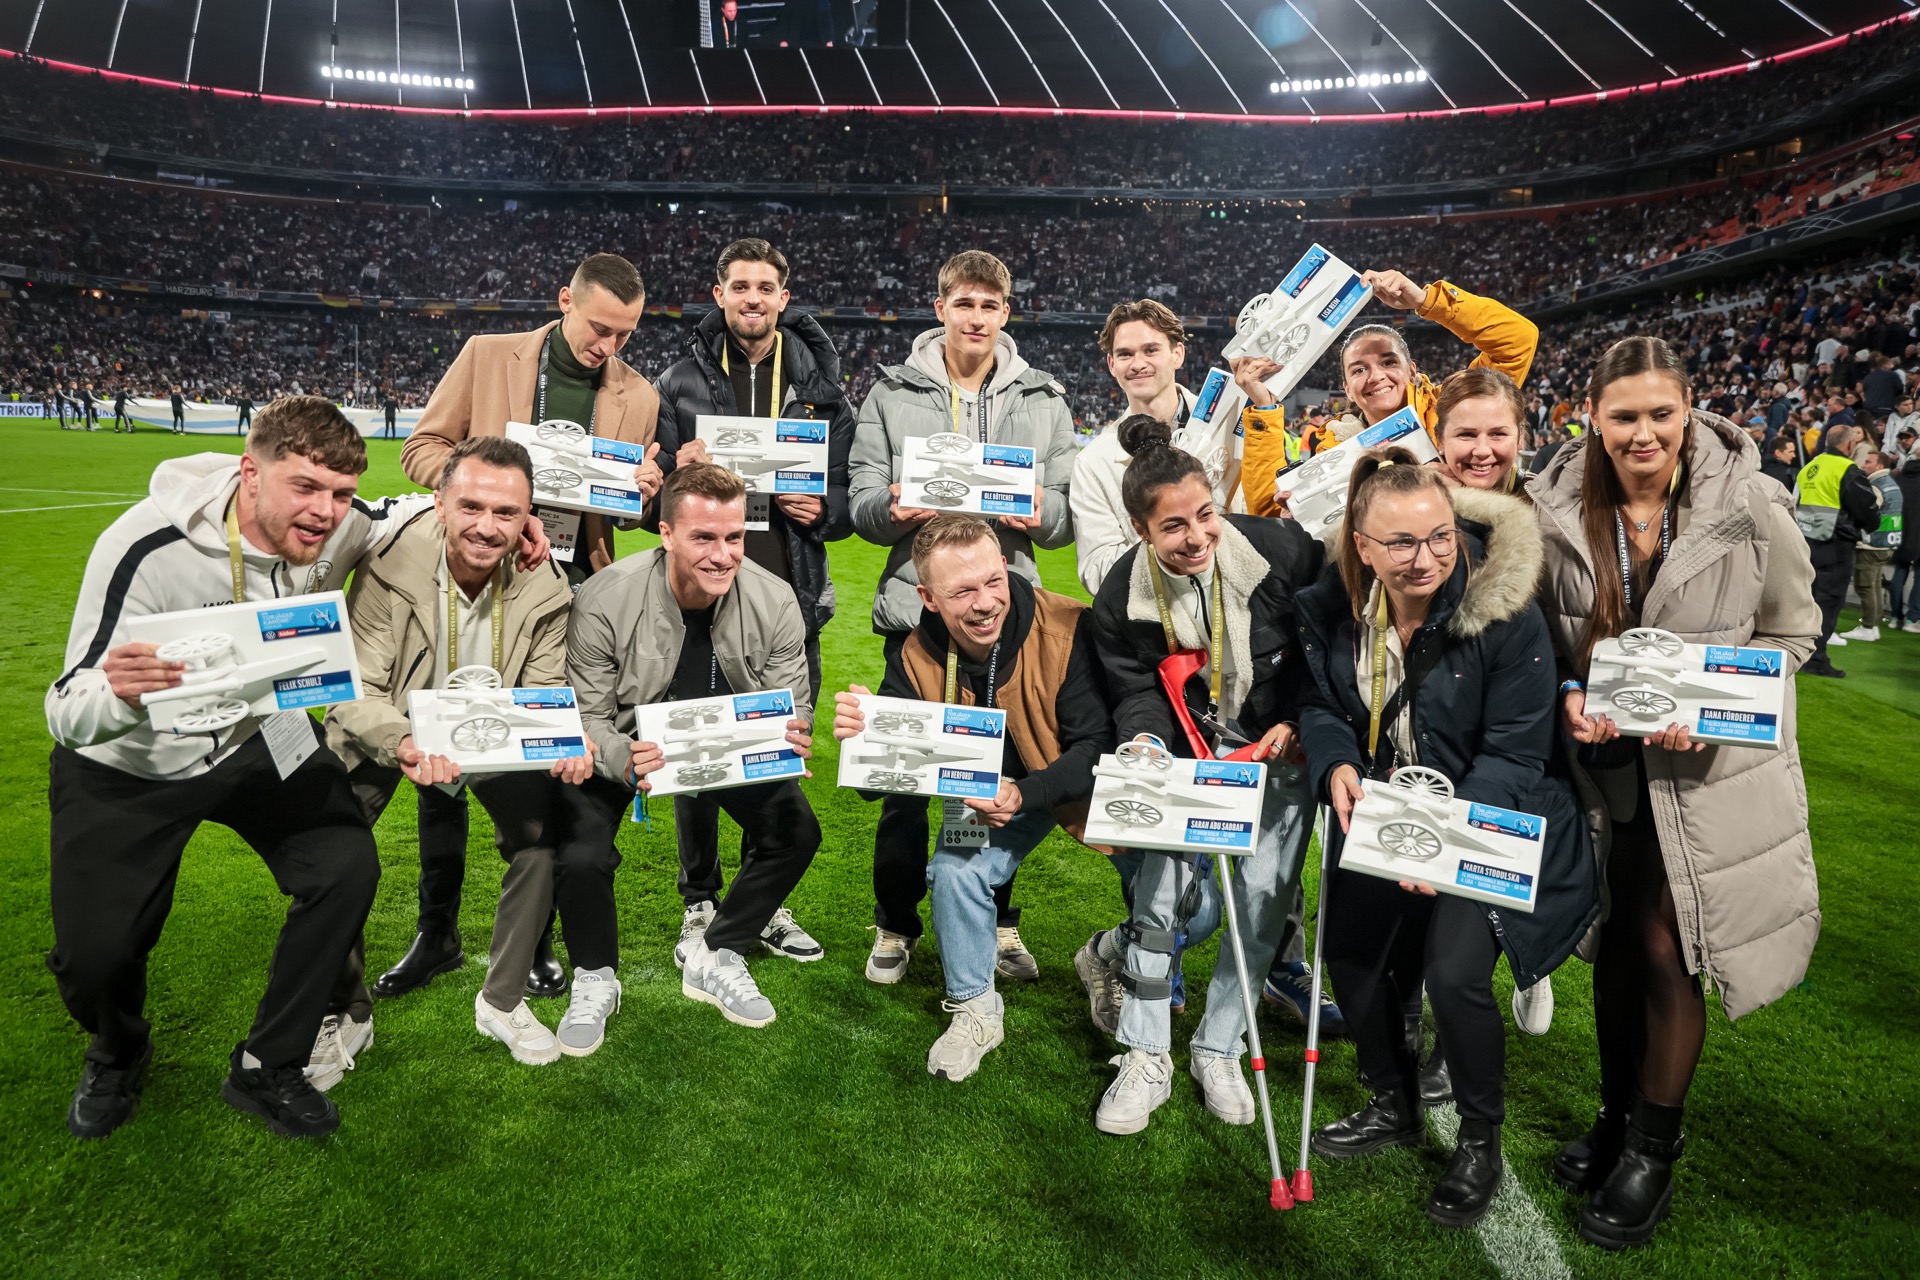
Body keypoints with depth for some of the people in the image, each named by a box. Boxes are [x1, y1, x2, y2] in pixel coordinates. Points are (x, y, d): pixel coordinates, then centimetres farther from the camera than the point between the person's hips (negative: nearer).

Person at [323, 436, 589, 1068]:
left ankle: (502, 1000, 7)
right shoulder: (389, 567, -28)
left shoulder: (544, 588, -21)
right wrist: (406, 744, -49)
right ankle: (345, 1014, 11)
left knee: (544, 835, -14)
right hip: (391, 731, -1)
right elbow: (357, 691, -28)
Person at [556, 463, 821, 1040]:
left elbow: (793, 709, -9)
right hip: (625, 745, -2)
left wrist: (794, 739, -35)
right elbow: (586, 718, -19)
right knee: (582, 856, -22)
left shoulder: (775, 603, -19)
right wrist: (625, 759, -42)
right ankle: (595, 979, 11)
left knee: (796, 832, -14)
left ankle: (714, 957, 10)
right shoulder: (604, 601, -26)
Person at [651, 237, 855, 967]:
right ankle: (701, 901, 23)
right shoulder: (681, 383, 6)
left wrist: (824, 510, -9)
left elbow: (851, 490, 11)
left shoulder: (819, 386, 8)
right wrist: (677, 472, -13)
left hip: (789, 595, 1)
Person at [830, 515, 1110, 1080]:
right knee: (954, 870, -21)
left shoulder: (1067, 630, -30)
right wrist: (861, 738, -39)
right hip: (995, 793, 2)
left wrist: (1025, 794, -41)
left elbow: (1099, 745, -25)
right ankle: (975, 1010, 5)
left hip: (1091, 780, -2)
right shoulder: (918, 659, -18)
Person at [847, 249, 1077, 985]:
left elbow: (1070, 513, 5)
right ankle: (896, 927, 24)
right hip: (916, 607, -1)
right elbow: (861, 502, 2)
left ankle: (996, 921, 30)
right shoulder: (893, 394, 6)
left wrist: (1042, 514, -17)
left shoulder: (1044, 401, 9)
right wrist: (892, 509, -20)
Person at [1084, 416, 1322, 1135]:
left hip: (1280, 753, 0)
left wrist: (1300, 725, -12)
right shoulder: (1120, 600, -12)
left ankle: (1217, 1051, 20)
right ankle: (1147, 1059, 9)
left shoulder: (1281, 550, -17)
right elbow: (1134, 691, -3)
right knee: (1162, 896, -8)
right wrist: (1144, 738, -25)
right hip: (1190, 755, 1)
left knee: (1261, 907, -1)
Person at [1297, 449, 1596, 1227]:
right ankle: (1394, 1106, 35)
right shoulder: (1333, 607, -8)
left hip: (1484, 820, -5)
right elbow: (1321, 706, 2)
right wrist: (1337, 766, -20)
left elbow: (1513, 754, -19)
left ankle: (1480, 1141, 12)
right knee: (1349, 956, 7)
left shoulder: (1507, 616, -21)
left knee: (1454, 972, -18)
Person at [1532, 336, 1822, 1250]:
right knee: (1613, 944, 15)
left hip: (1708, 769, -2)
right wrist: (1567, 694, -15)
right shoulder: (1558, 511, -7)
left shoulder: (1750, 506, -13)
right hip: (1602, 762, 3)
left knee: (1666, 952, 2)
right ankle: (1615, 1116, 36)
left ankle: (1654, 1148, 24)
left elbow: (1792, 632, -2)